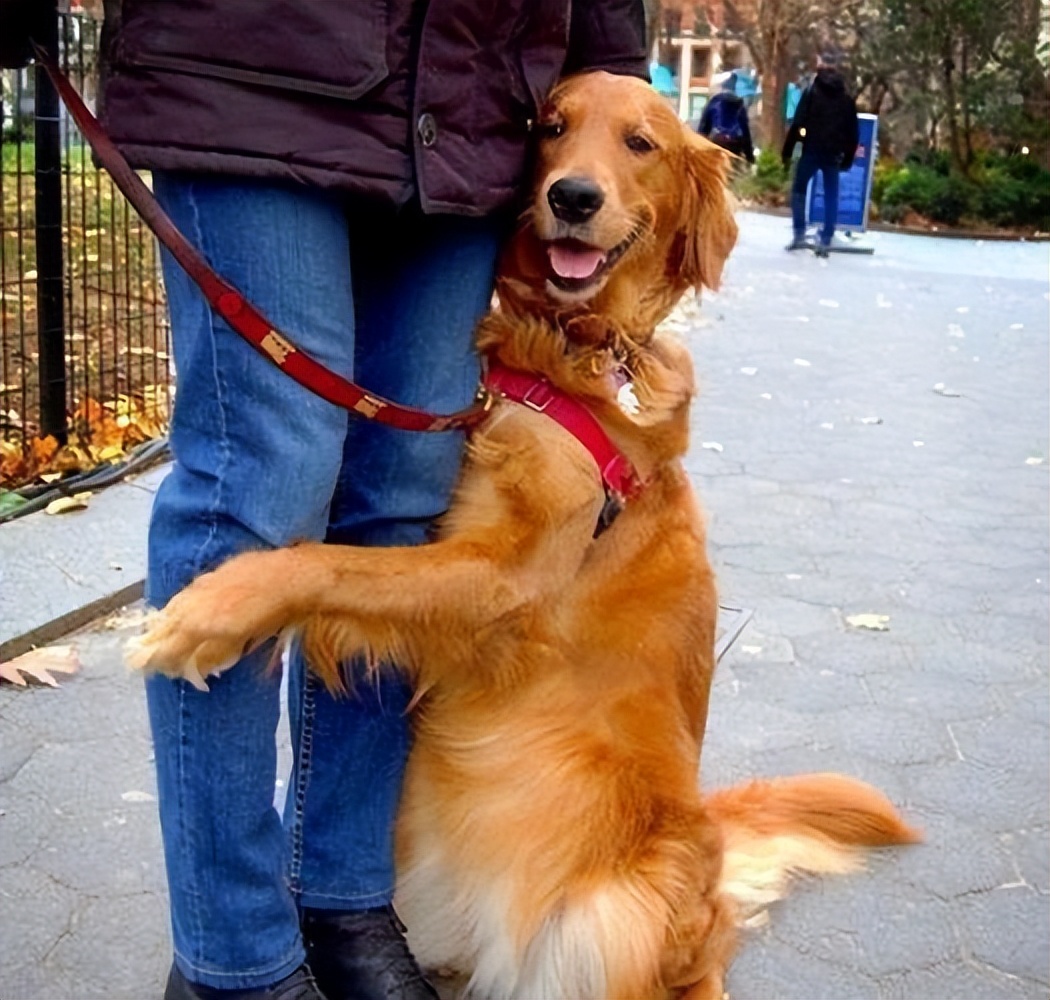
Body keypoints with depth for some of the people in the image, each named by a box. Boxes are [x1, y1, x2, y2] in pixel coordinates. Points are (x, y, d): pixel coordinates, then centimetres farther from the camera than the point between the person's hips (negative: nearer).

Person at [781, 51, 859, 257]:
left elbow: (797, 123, -8)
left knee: (799, 190, 10)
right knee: (831, 196, 8)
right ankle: (825, 241, 5)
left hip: (812, 149, -3)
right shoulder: (846, 97, 11)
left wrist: (787, 150, -4)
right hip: (834, 153, 3)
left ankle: (799, 235, 1)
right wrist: (847, 158, 16)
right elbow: (853, 131, 11)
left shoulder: (812, 91, -2)